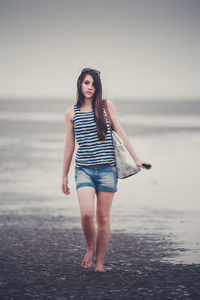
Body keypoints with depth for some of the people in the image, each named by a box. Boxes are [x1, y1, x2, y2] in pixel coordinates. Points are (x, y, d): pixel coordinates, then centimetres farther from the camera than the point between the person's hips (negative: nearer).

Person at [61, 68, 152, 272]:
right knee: (86, 214, -17)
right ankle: (90, 249, 10)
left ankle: (99, 262, 11)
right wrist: (64, 176, 14)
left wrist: (136, 159, 2)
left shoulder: (106, 106, 5)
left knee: (103, 218, 0)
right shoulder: (72, 112, 7)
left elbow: (120, 133, 6)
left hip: (107, 169, 0)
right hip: (84, 169, 0)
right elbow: (69, 146, 12)